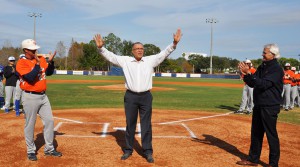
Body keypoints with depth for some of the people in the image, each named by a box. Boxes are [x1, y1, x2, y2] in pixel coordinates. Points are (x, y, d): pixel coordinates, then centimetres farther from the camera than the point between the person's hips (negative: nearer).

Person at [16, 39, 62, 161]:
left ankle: (49, 149, 18)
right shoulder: (21, 63, -11)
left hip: (43, 96, 6)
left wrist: (50, 61, -7)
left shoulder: (41, 59, 9)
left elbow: (49, 72, 8)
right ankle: (31, 151, 18)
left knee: (49, 120, 7)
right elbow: (30, 78, -22)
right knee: (30, 124, 3)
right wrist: (37, 64, -24)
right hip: (30, 97, -6)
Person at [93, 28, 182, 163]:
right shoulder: (125, 60, 4)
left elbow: (163, 54, -2)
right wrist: (100, 47, -18)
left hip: (146, 96, 0)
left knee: (146, 125, 4)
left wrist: (174, 44, -15)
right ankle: (128, 150, 22)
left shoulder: (150, 60, 5)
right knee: (130, 124, 9)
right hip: (130, 96, 0)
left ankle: (148, 152, 12)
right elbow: (111, 56, -2)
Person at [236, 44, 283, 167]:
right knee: (256, 133, 15)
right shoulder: (262, 67, 12)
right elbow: (252, 84, 10)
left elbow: (264, 84, -25)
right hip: (258, 105, 8)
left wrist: (249, 73, -27)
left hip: (270, 107, -8)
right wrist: (245, 74, -7)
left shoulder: (276, 69, -13)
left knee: (271, 135, -1)